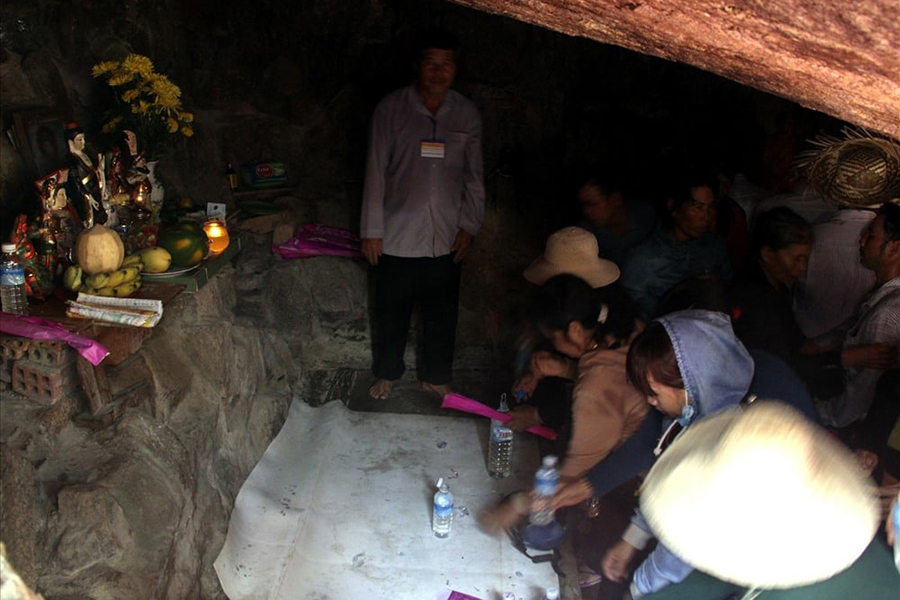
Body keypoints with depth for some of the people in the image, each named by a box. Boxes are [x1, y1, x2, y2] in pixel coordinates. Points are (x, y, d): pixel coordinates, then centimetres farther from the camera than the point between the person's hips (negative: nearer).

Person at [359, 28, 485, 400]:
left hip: (445, 238, 2)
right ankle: (387, 374, 34)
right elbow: (376, 171, -3)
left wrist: (469, 226, 3)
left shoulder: (467, 115, 3)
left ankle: (435, 377, 32)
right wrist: (371, 230, -4)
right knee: (391, 312, 11)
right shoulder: (391, 108, -4)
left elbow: (473, 177, 9)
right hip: (397, 235, -2)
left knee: (442, 314, 12)